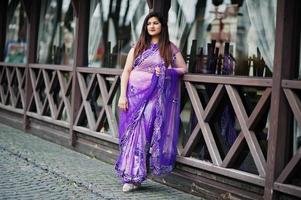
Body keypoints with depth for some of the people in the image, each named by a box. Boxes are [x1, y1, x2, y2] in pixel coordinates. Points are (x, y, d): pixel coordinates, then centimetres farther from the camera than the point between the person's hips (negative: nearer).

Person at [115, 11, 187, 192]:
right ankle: (133, 176, 2)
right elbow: (126, 71, 5)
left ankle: (135, 176, 0)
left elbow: (183, 69, 10)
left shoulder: (170, 48, 7)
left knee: (147, 133, -7)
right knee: (134, 133, -3)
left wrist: (165, 72, -8)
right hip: (135, 94, 1)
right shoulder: (138, 47, 9)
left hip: (156, 96, -1)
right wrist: (123, 95, -5)